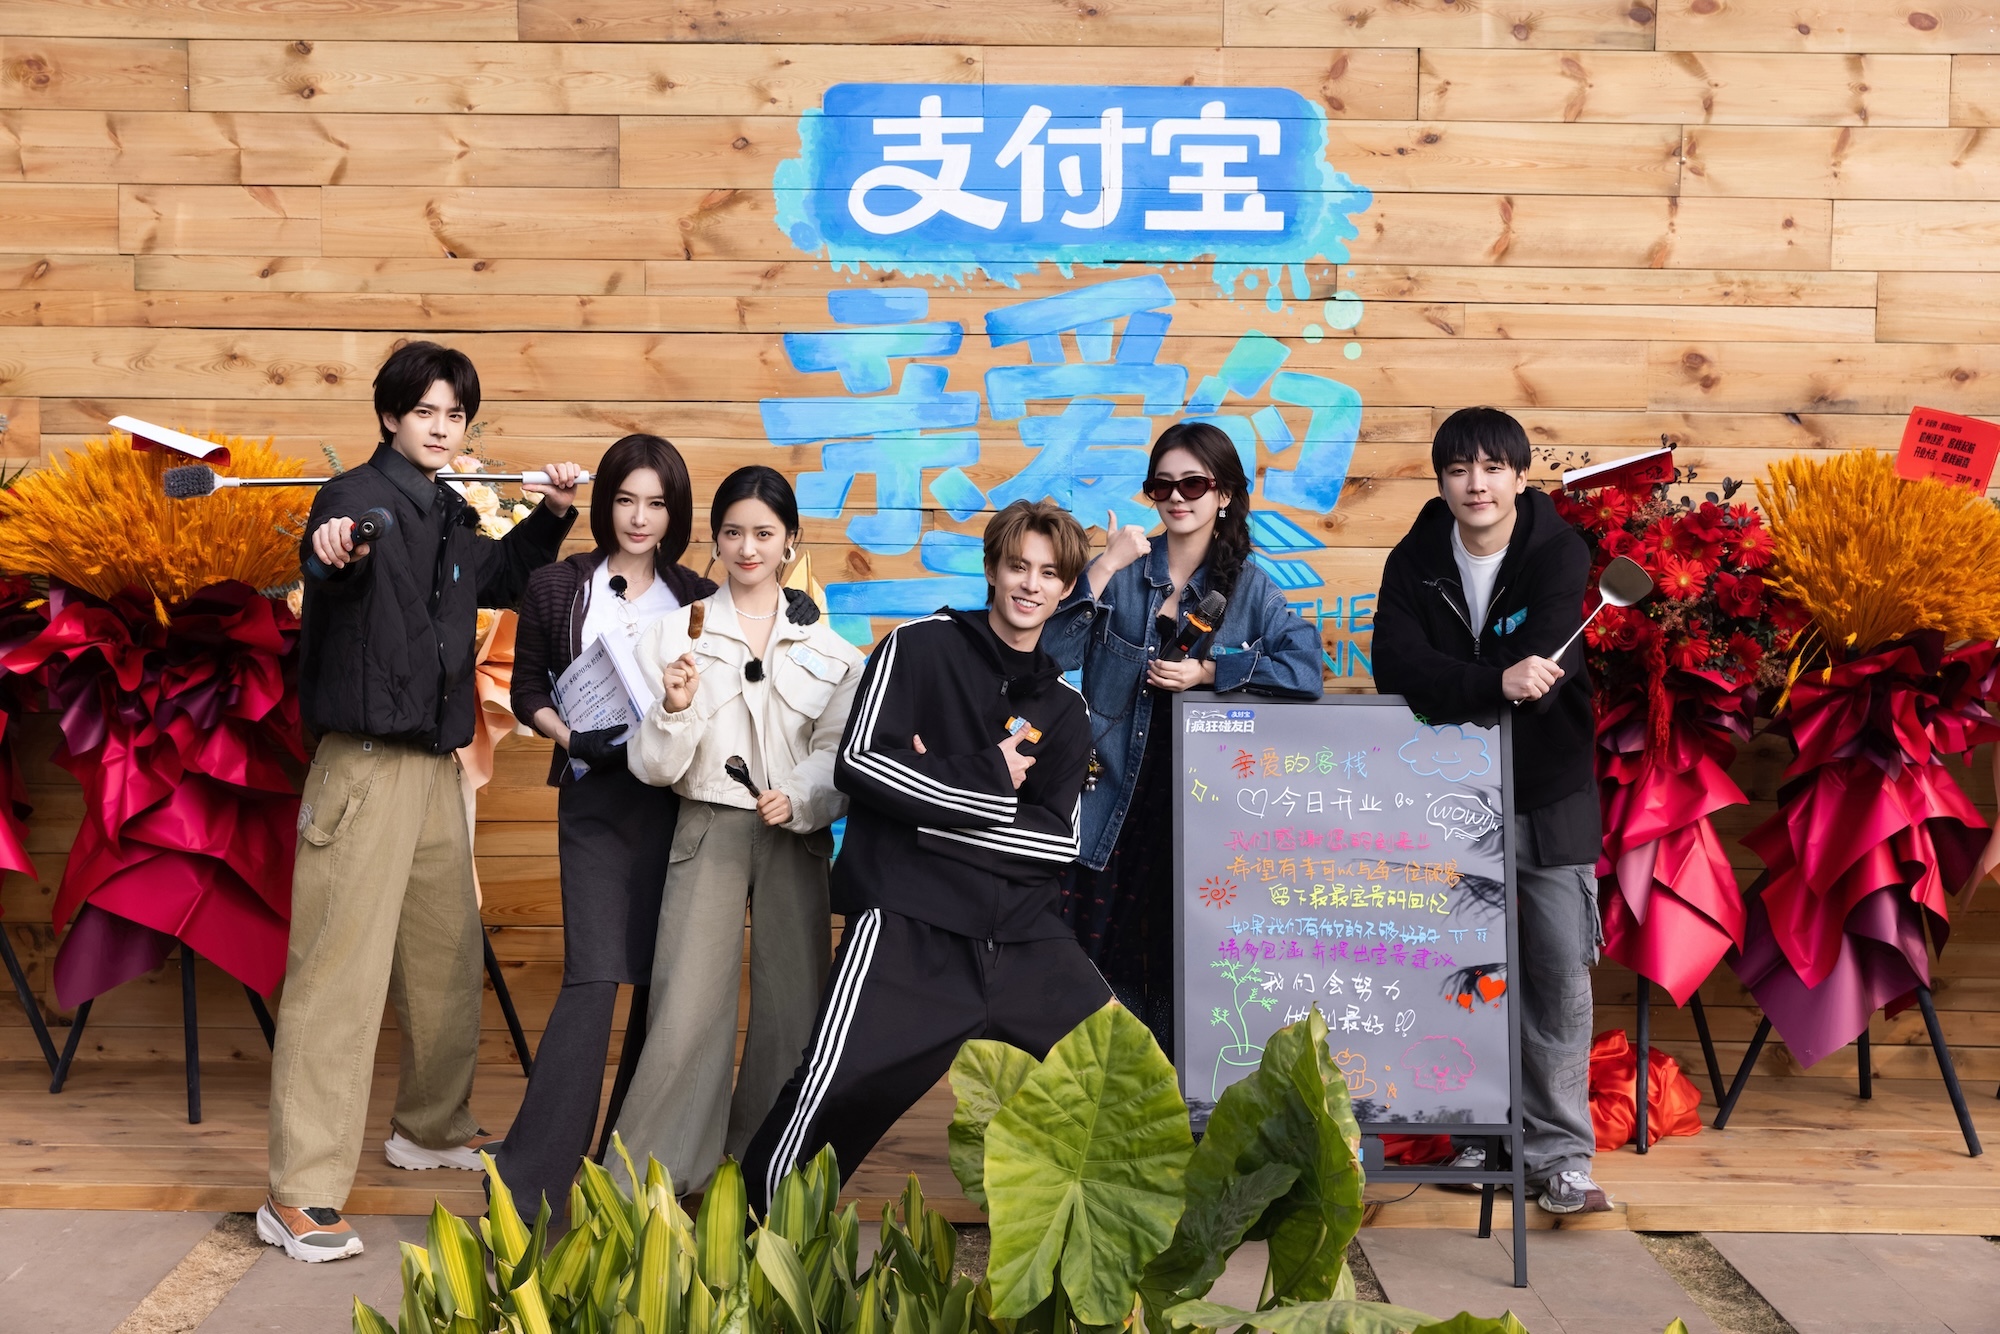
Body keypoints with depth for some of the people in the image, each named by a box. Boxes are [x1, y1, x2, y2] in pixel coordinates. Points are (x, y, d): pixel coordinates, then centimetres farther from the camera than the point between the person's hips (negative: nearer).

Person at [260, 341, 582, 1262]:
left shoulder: (448, 516, 15)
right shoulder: (362, 496, -9)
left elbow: (497, 580, 34)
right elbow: (329, 561, -32)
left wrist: (551, 515, 21)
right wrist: (332, 551, -55)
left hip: (434, 762, 8)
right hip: (365, 761, -8)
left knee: (447, 954, 17)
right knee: (341, 966, -11)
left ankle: (433, 1128, 36)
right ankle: (300, 1195, -10)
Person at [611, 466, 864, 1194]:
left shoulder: (826, 646, 7)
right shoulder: (675, 633, 3)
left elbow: (840, 750, 2)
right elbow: (654, 767, 0)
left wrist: (799, 800, -16)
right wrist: (675, 708, -18)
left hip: (795, 836, 2)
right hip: (708, 830, -2)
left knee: (792, 1006, 3)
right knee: (688, 1010, -10)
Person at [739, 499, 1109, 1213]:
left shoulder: (1064, 706, 15)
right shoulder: (921, 647, 3)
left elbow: (1060, 838, 4)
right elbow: (860, 762, -9)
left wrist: (942, 800, -7)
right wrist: (989, 784, -7)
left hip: (1022, 932, 5)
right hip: (911, 925, -5)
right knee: (833, 1093, -20)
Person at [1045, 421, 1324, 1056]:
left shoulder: (1249, 587, 6)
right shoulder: (1122, 571, 7)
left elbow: (1305, 668, -8)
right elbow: (1055, 653, -5)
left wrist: (1207, 672, -14)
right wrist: (1103, 568, -13)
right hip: (1111, 799, 0)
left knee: (1178, 960, 4)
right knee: (1095, 952, -3)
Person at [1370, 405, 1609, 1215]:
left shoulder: (1560, 553, -7)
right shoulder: (1417, 561, -1)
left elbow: (1545, 674, -21)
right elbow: (1396, 670, -19)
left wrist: (1451, 692, -27)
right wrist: (1496, 683, -33)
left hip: (1549, 794, -2)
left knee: (1561, 972, -4)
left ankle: (1558, 1153, 5)